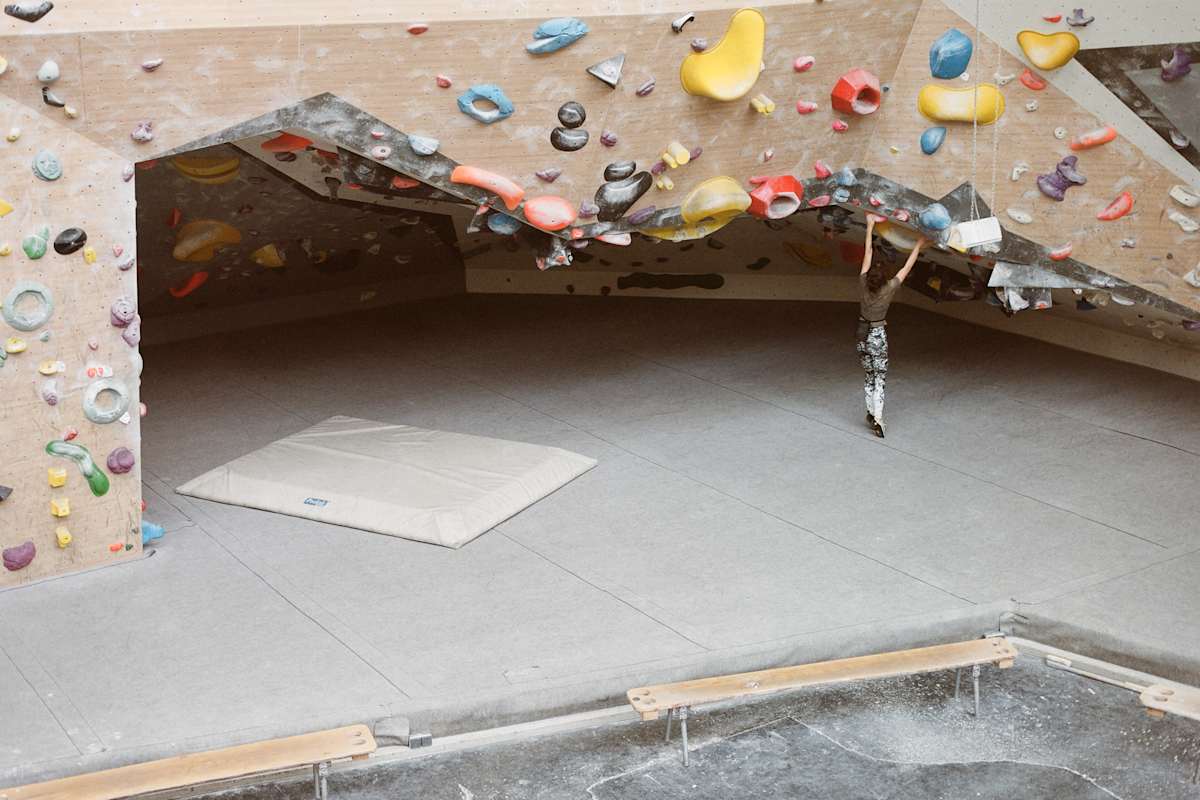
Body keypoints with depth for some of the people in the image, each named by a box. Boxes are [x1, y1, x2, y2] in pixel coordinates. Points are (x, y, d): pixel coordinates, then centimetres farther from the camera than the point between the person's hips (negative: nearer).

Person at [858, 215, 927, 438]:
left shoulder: (863, 285, -10)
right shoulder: (888, 290, -16)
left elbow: (867, 255, -5)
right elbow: (906, 268, -9)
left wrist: (870, 227, 1)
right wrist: (918, 246, 1)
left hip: (862, 335, 3)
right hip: (878, 336, -3)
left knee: (869, 375, 16)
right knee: (879, 377, -1)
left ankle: (871, 412, 20)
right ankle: (877, 418, -12)